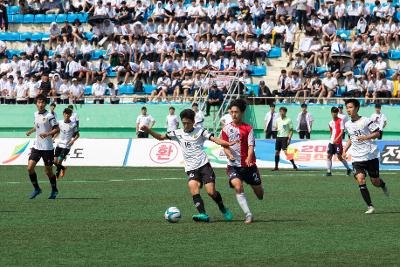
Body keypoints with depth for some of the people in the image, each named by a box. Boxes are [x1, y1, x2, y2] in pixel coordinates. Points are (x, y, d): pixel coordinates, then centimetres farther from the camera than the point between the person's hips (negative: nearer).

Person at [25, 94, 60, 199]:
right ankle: (36, 189, 8)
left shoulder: (49, 116, -12)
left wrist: (47, 133, -25)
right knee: (30, 167, -8)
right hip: (36, 146, 5)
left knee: (48, 171, 3)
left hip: (47, 147, -5)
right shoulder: (36, 114, 8)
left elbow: (57, 129, -12)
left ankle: (54, 190, 24)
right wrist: (31, 131, 13)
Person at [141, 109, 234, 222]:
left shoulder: (200, 131, 3)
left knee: (211, 192, -11)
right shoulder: (178, 133, 11)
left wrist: (228, 144, -22)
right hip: (191, 169, 2)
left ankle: (223, 209, 18)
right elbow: (161, 137, 11)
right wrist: (148, 131, -4)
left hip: (204, 165, -2)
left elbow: (215, 139, -6)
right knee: (192, 185, -27)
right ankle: (203, 214, -34)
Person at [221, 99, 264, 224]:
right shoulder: (226, 129, 5)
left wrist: (249, 158, -27)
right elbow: (225, 146, 4)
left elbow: (251, 146, -8)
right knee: (237, 186, -26)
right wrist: (229, 155, -18)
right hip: (234, 165, 0)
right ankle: (248, 214, -22)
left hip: (248, 164, 0)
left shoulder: (248, 128, 1)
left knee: (259, 193, 8)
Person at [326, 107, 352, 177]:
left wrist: (336, 139, -22)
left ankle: (348, 169, 13)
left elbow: (342, 132, -14)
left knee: (339, 157, -4)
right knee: (329, 156, -3)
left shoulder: (340, 121, -7)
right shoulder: (331, 122, 13)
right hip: (331, 141, 6)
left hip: (338, 142, -6)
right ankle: (329, 171, 0)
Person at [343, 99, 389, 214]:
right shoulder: (347, 125, 8)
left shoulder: (366, 121, -10)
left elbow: (377, 133, -8)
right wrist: (345, 150, 11)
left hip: (371, 156, -4)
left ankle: (383, 185, 44)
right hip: (357, 158, 4)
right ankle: (370, 207, -12)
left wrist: (366, 137, -24)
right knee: (360, 179, -17)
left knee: (375, 182, 4)